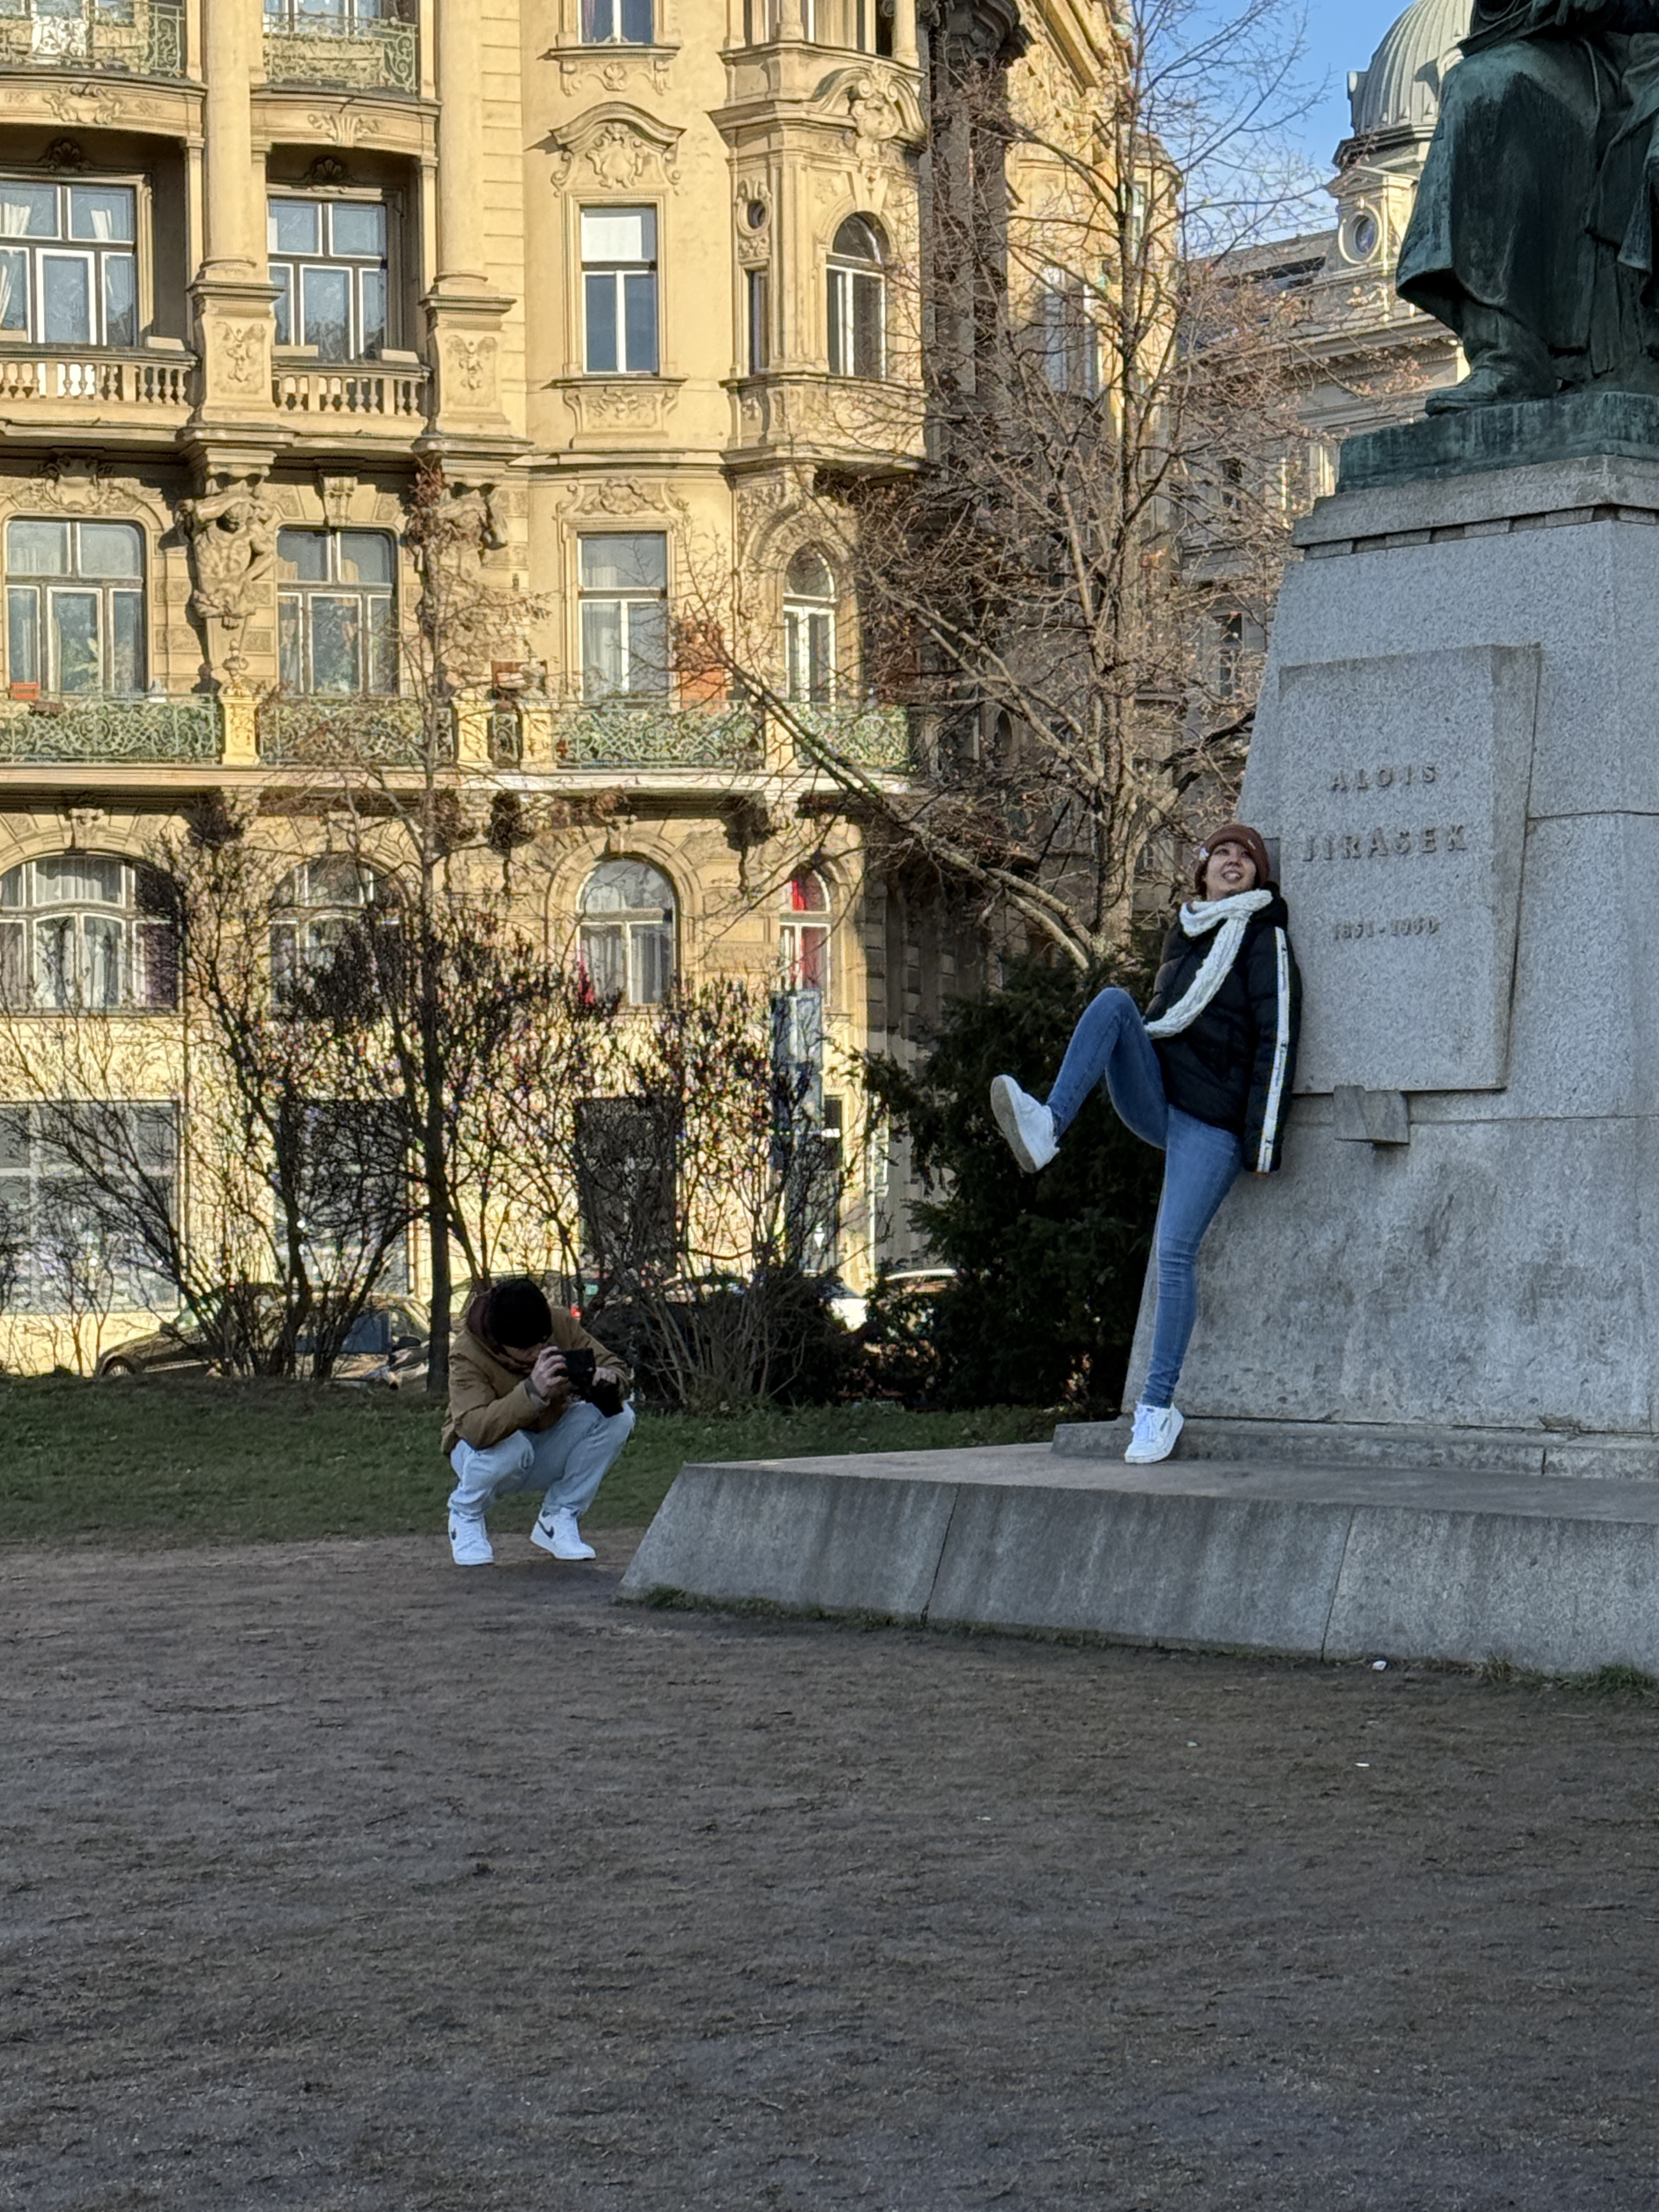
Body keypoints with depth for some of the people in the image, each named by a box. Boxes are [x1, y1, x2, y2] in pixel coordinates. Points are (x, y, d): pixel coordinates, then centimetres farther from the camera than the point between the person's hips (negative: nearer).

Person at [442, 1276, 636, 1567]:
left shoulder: (561, 1326, -15)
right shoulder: (467, 1355, -28)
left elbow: (615, 1366, -11)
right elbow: (475, 1430, -43)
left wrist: (609, 1380, -36)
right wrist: (533, 1392, -55)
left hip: (547, 1451, 5)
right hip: (483, 1455, -4)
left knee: (619, 1418, -19)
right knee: (509, 1445, -40)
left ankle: (559, 1519, -5)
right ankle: (466, 1516, -6)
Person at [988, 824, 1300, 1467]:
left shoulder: (1264, 937, 0)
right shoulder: (1185, 935, 21)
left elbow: (1276, 1040, -7)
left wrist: (1263, 1141, -13)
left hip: (1212, 1118, -6)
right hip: (1153, 1098, 6)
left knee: (1176, 1252, -15)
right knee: (1113, 1001, -20)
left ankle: (1159, 1407, -7)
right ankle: (1047, 1126, -39)